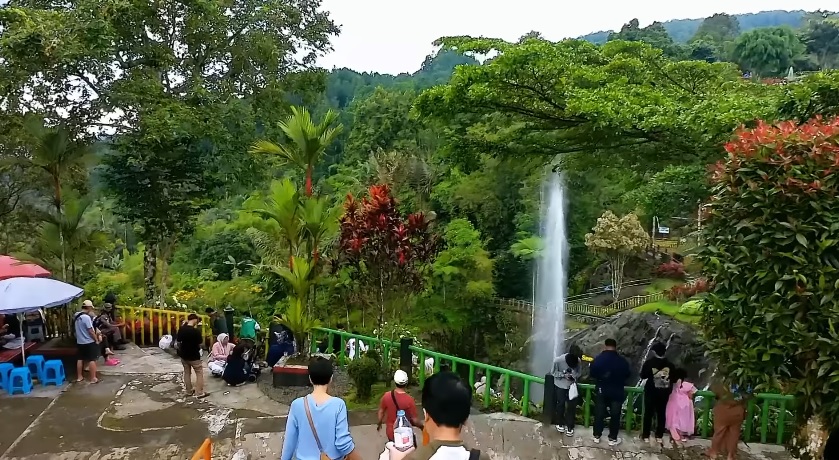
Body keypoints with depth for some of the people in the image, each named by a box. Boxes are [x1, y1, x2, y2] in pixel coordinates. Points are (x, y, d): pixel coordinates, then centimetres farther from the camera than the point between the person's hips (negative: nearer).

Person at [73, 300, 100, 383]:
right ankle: (93, 378, -2)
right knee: (92, 360, -3)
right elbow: (90, 331, -20)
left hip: (79, 342, 8)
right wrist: (96, 339, -10)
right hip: (89, 342, -8)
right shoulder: (86, 317, -21)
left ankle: (79, 377, 24)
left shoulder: (76, 316, 5)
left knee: (80, 359, 16)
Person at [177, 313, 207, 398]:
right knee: (199, 373, 5)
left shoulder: (181, 329, -5)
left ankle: (189, 391, 27)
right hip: (194, 356, -6)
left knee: (187, 373, 19)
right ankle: (200, 393, 3)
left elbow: (178, 342, 3)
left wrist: (181, 350, 18)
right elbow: (199, 344, -13)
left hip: (184, 355, 6)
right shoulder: (196, 331, -21)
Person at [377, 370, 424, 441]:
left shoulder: (386, 396, -13)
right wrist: (423, 427, 2)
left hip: (390, 432, 3)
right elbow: (415, 420, -18)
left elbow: (381, 412, 1)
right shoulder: (409, 400, -24)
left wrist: (379, 424, 19)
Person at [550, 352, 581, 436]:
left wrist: (574, 377, -24)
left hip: (572, 385, 2)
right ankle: (559, 423, 32)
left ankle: (570, 426, 22)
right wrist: (563, 375, -26)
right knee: (561, 404, 9)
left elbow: (578, 373, -3)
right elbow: (553, 372, -12)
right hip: (560, 385, -2)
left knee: (572, 405, 4)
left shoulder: (578, 361, -21)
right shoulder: (558, 360, -28)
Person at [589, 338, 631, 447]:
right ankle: (612, 439, 15)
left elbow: (592, 374, -1)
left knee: (599, 414, 12)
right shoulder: (622, 361, -13)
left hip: (601, 391, 1)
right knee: (615, 415, 9)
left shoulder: (597, 359, -9)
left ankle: (597, 436, 20)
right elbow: (627, 375, 0)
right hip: (617, 392, -1)